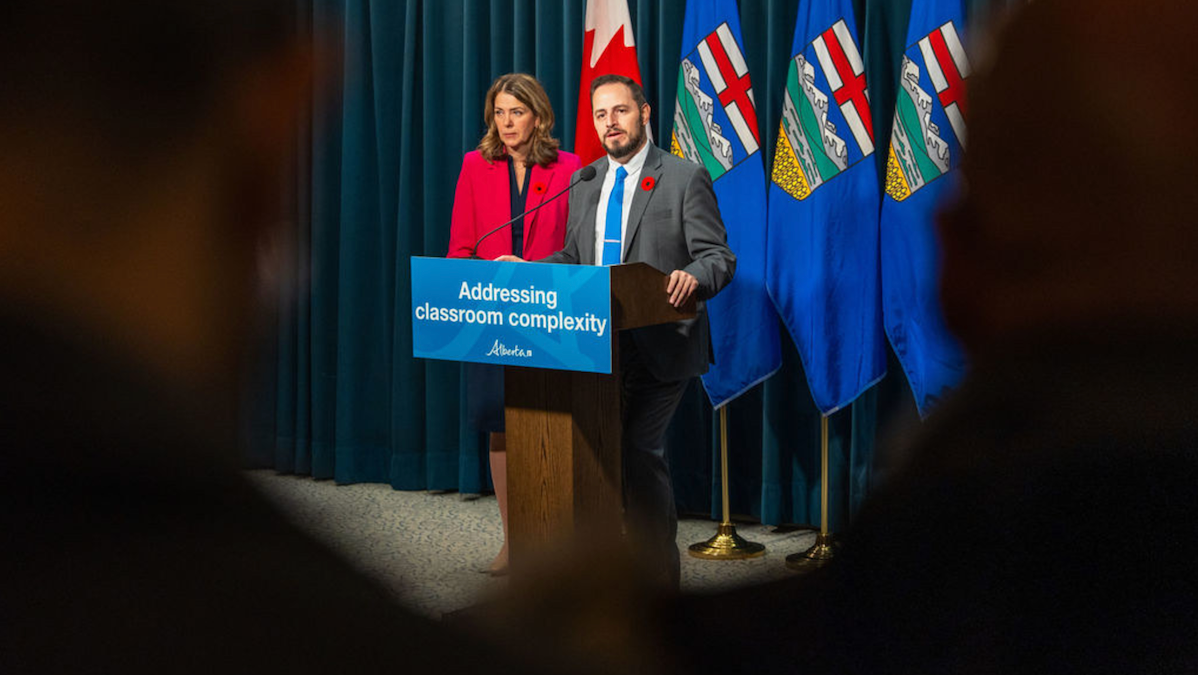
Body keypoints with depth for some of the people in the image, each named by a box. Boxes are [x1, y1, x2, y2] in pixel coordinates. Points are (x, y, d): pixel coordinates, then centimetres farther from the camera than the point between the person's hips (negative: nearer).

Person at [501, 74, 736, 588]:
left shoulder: (684, 178, -3)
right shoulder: (584, 183, 15)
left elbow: (718, 257, -8)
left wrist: (693, 278, -30)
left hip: (658, 347, -5)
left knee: (643, 453, -8)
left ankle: (659, 579, 4)